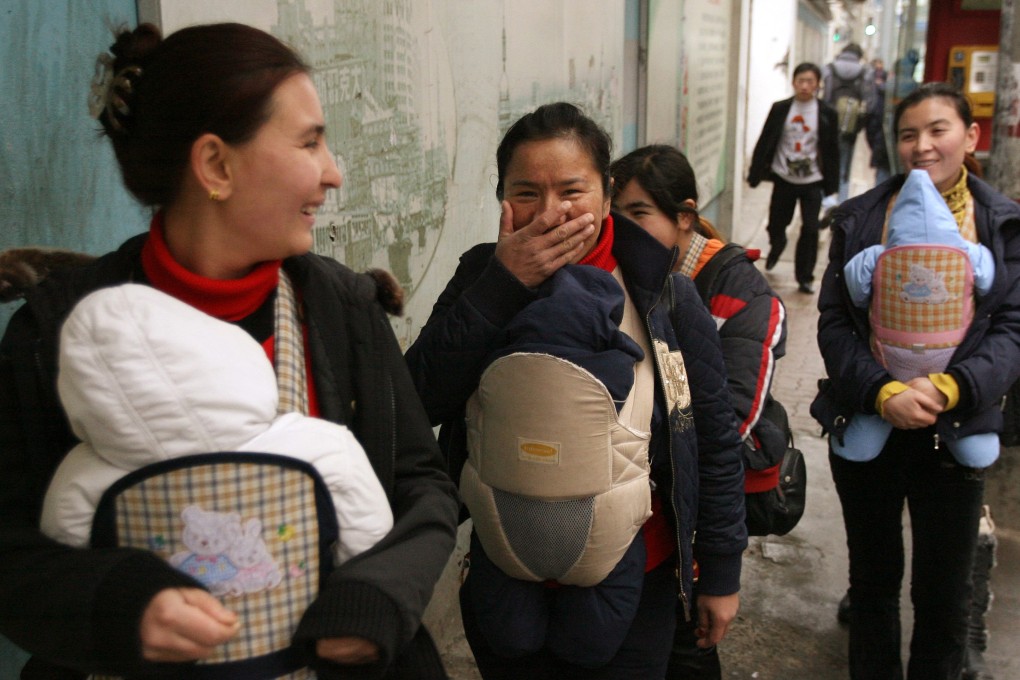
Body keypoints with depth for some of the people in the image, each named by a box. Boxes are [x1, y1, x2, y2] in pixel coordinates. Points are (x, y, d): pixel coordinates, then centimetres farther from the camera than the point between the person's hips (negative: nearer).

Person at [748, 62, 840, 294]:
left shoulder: (826, 114, -3)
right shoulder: (780, 109, -1)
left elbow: (832, 151, 0)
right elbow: (765, 143, 1)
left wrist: (831, 183, -2)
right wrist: (755, 174, -1)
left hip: (812, 181, -1)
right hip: (784, 178, 1)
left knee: (810, 229, -5)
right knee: (776, 224, 12)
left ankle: (804, 277, 9)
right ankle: (776, 249, 47)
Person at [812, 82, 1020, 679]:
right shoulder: (858, 219, -1)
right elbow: (834, 321, -6)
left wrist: (949, 389, -22)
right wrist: (882, 392, -20)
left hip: (954, 430, 0)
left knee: (946, 593, 11)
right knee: (873, 578, 16)